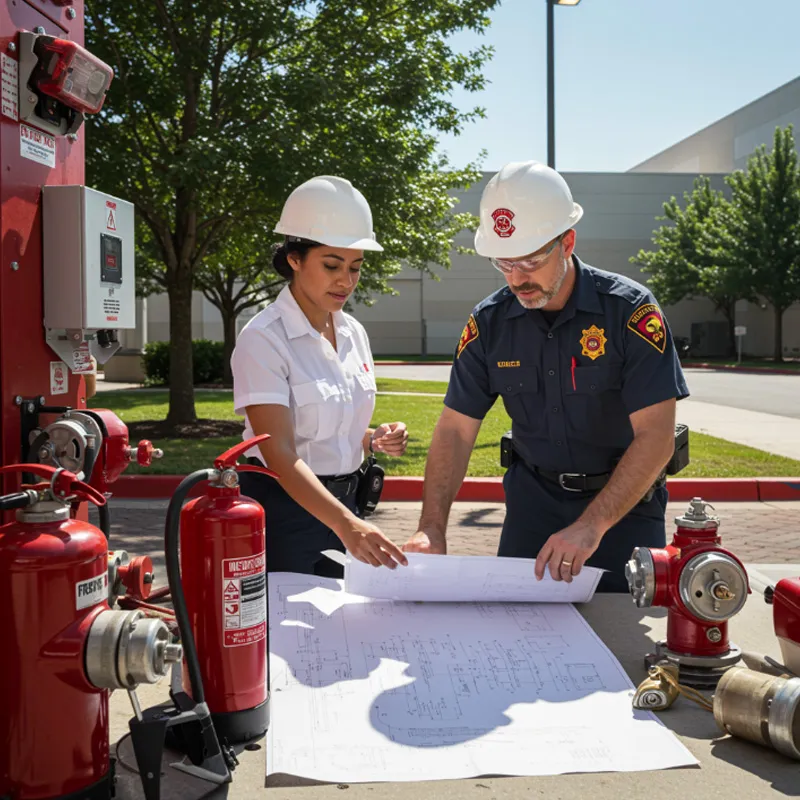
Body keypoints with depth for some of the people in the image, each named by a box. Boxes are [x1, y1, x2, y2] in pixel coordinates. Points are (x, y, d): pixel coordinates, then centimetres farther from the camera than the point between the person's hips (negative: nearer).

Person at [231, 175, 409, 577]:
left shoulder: (353, 333, 6)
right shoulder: (263, 339, -16)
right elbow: (280, 453, -25)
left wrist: (376, 439, -4)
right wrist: (346, 525, -37)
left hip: (342, 504, 7)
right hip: (282, 504, -6)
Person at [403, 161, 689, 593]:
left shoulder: (629, 310, -18)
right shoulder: (489, 322, -7)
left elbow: (656, 436, -22)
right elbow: (455, 430, -6)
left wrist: (592, 525, -32)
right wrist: (431, 528, -19)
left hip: (625, 498, -2)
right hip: (534, 497, 3)